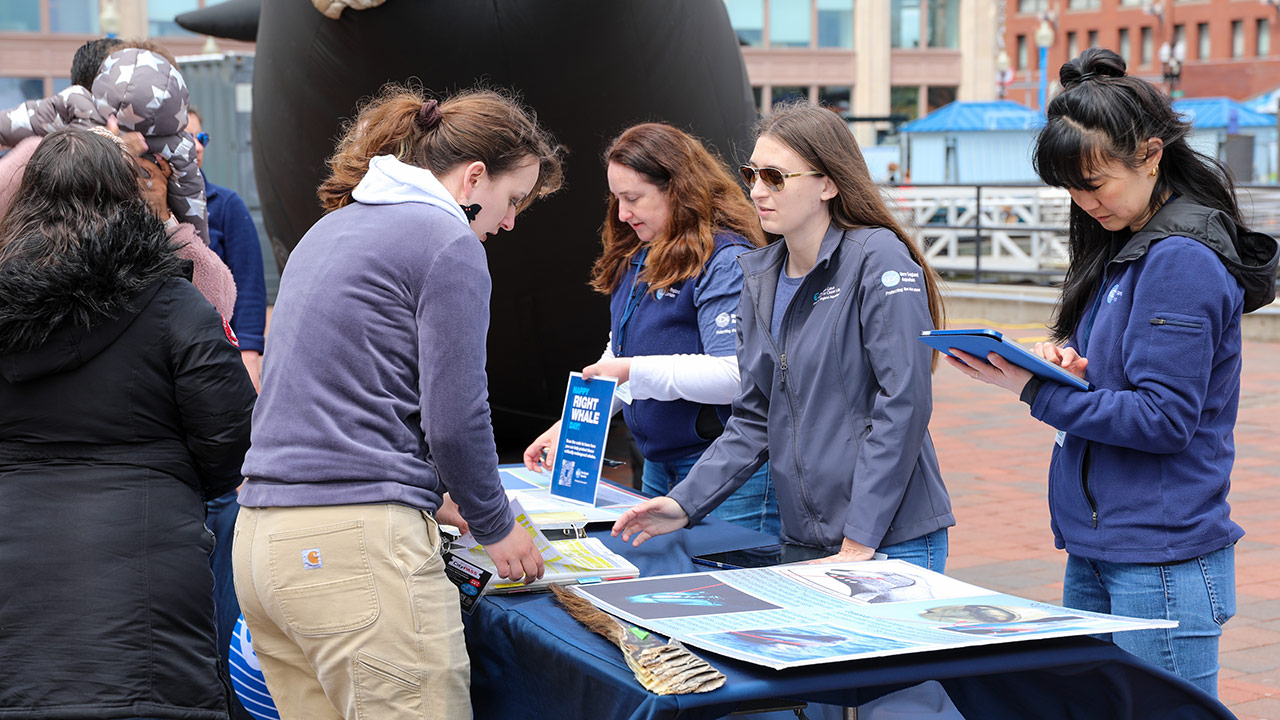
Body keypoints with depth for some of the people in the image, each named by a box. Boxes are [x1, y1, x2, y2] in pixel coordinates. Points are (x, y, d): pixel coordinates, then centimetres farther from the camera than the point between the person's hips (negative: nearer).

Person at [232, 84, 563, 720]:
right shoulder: (448, 244, -6)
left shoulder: (332, 230, 21)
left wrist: (428, 496, 28)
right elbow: (454, 420, -9)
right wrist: (495, 526, 7)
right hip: (356, 547, -9)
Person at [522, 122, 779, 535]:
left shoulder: (726, 260, -15)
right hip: (659, 467, 9)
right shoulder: (638, 257, 13)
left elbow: (735, 376, -23)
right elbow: (619, 354, 20)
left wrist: (635, 372, -22)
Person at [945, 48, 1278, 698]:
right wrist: (1065, 353, -1)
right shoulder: (1120, 245, 14)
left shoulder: (1182, 259, -16)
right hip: (1096, 547, 10)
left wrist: (1036, 390, -18)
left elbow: (1164, 419, -20)